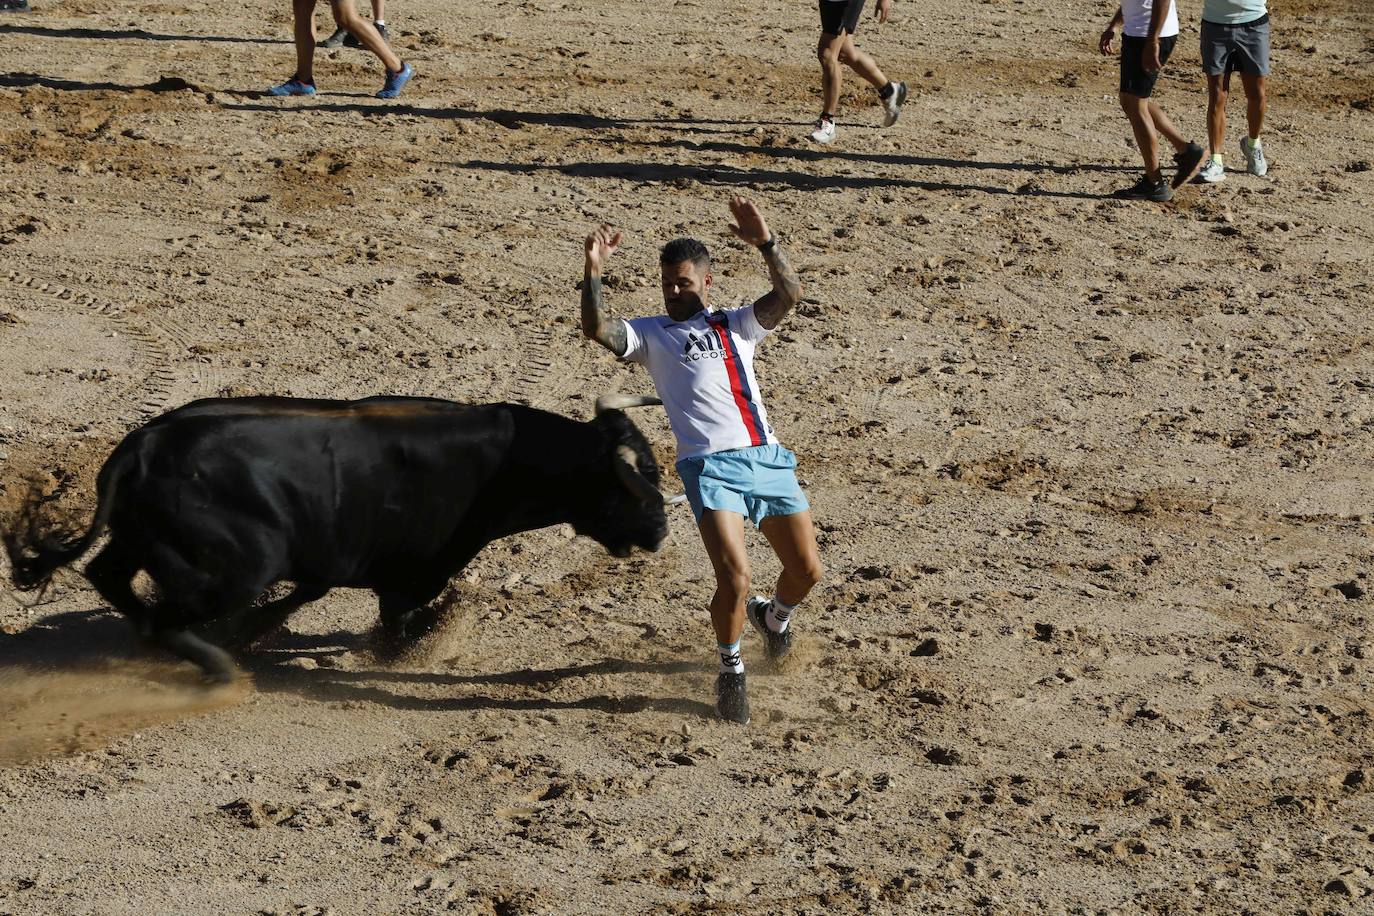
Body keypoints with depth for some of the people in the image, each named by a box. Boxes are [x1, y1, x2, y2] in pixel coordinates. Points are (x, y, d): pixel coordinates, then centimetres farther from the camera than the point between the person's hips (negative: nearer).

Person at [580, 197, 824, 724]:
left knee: (807, 569, 7)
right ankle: (730, 671, 6)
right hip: (710, 465, -3)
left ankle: (774, 617, 42)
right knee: (735, 578, -18)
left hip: (767, 458, 3)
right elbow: (597, 329, -4)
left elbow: (788, 295, 2)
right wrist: (593, 271, -14)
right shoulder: (651, 334, 13)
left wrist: (765, 244, -10)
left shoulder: (737, 325, 18)